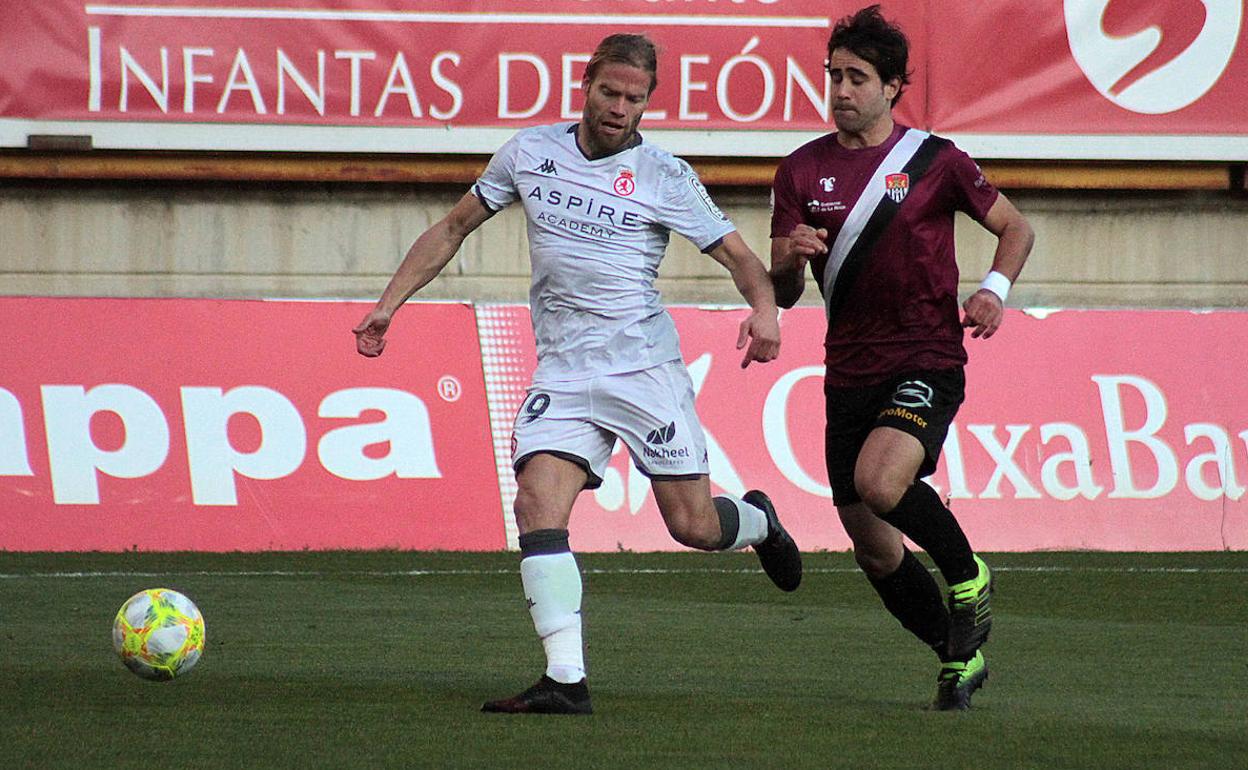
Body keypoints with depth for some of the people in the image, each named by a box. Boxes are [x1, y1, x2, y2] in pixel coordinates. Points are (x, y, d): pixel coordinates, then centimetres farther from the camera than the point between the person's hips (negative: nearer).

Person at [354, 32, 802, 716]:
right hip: (562, 371, 2)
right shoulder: (530, 152, 6)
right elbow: (454, 227, 16)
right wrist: (390, 302, 11)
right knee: (537, 505, -19)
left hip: (645, 365, -2)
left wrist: (764, 308, -23)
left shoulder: (665, 178, -3)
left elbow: (740, 257, -1)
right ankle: (566, 680, -22)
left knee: (693, 526, 0)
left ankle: (758, 522, 38)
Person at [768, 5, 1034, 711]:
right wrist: (791, 259, -17)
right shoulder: (803, 171, 6)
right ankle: (960, 658, 24)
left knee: (879, 480, -30)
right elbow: (782, 294, 6)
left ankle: (967, 574, -3)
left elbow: (1015, 227, 10)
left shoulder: (935, 161, -1)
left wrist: (995, 289, -9)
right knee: (872, 546, 4)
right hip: (850, 374, 5)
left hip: (926, 363, -4)